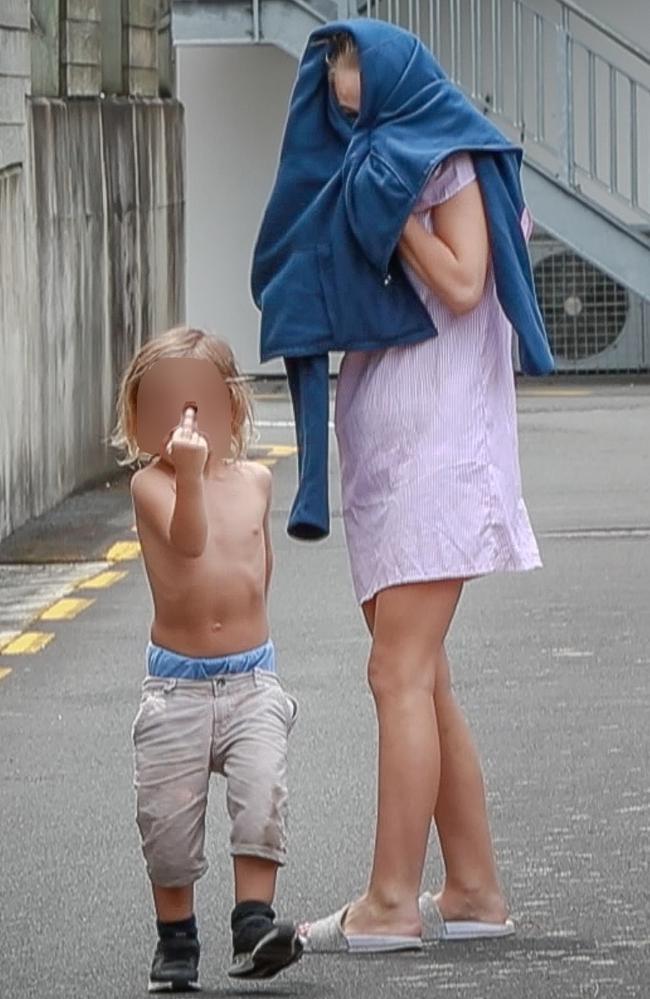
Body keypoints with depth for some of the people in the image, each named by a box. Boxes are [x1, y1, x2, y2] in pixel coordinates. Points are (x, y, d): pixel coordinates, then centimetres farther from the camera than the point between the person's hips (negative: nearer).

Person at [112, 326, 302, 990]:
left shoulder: (255, 481, 6)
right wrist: (189, 473, -42)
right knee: (168, 816, 0)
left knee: (261, 796, -17)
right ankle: (175, 940, 15)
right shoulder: (150, 485, -8)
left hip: (251, 679, 2)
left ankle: (254, 923, -14)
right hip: (175, 683, -2)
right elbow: (189, 541, -29)